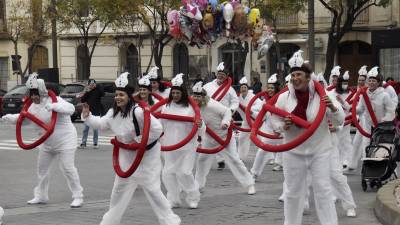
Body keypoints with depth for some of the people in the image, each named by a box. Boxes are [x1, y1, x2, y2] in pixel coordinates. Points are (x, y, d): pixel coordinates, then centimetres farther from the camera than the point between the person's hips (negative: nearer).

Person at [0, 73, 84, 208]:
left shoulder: (55, 100, -20)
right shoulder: (34, 106, 3)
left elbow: (70, 109, -32)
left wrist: (54, 106, -46)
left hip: (64, 140, -8)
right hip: (47, 143, 8)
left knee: (68, 168, -12)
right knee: (42, 169, 15)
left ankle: (78, 197, -3)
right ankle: (41, 196, 30)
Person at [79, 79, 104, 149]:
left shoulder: (97, 90, -2)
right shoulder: (87, 92, 5)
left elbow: (103, 94, -23)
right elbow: (82, 100, -2)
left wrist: (96, 87, -23)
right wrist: (86, 92, -14)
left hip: (96, 112, -2)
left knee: (95, 129, 3)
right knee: (85, 128, 2)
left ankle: (95, 143, 11)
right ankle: (83, 143, 6)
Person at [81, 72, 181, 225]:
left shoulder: (138, 112, -28)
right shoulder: (113, 112, -1)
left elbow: (157, 129, -31)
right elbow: (101, 125, 8)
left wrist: (139, 141, -24)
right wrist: (87, 116, -7)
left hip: (147, 155, -8)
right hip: (127, 156, 8)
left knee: (152, 189, -7)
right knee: (120, 188, 18)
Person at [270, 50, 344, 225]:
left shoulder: (321, 96, -9)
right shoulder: (284, 98, -5)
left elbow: (340, 121, -7)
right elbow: (274, 119, 7)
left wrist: (333, 108, -27)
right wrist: (282, 126, -15)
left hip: (319, 150, -2)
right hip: (293, 152, 2)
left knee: (323, 190, -1)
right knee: (293, 191, 12)